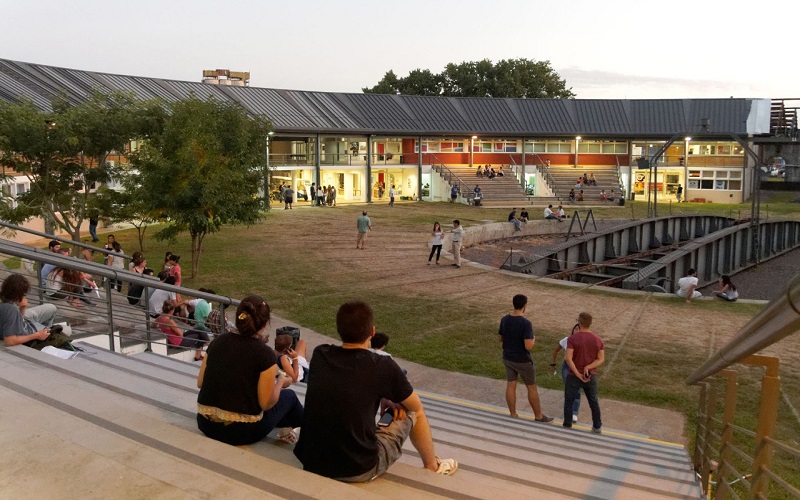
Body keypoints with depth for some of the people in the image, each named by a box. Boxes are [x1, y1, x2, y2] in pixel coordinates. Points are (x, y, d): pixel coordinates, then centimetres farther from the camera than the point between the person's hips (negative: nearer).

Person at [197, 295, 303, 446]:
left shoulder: (218, 341, -2)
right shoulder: (265, 355, -17)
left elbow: (200, 382, 7)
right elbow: (266, 403, -13)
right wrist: (281, 381, 5)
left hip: (205, 424, 5)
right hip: (241, 431, -5)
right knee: (289, 395, 21)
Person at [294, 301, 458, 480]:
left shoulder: (320, 355, -2)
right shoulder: (383, 366, -13)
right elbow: (417, 407, 5)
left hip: (311, 463, 4)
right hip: (358, 470, -4)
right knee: (413, 413, 17)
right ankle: (432, 467, 39)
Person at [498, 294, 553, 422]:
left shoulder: (504, 319, -6)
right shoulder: (526, 323, -27)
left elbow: (501, 339, 6)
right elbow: (529, 346, -28)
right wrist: (533, 339, -7)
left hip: (508, 358, 6)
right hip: (523, 361, -6)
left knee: (510, 386, 16)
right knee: (532, 387, 12)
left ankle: (513, 415, 26)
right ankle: (539, 416, 27)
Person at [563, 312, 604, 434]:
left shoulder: (572, 338, -17)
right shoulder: (597, 339, -4)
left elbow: (568, 358, -23)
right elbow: (601, 360, -7)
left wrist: (578, 375, -18)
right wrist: (587, 368, -16)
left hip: (574, 376, -3)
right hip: (591, 376, 3)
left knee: (569, 401, 12)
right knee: (593, 402, 21)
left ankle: (567, 427, 19)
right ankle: (597, 427, 30)